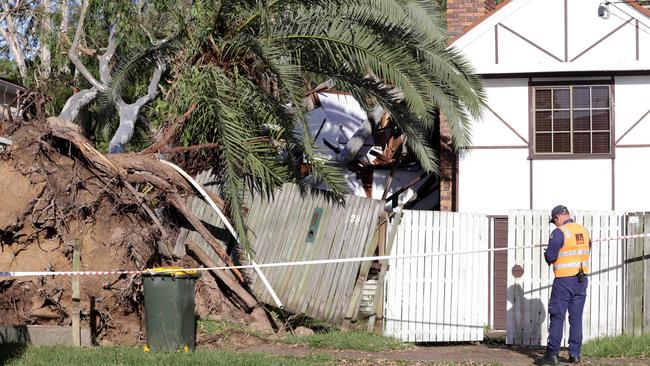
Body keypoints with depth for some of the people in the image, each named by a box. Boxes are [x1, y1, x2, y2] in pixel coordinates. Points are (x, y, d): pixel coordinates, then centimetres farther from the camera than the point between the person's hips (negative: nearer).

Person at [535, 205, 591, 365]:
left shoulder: (559, 232, -12)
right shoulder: (584, 231, 9)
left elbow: (550, 256, -14)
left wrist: (546, 254, 7)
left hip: (564, 281, -6)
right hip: (582, 280, 6)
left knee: (557, 317, -2)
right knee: (576, 318, 10)